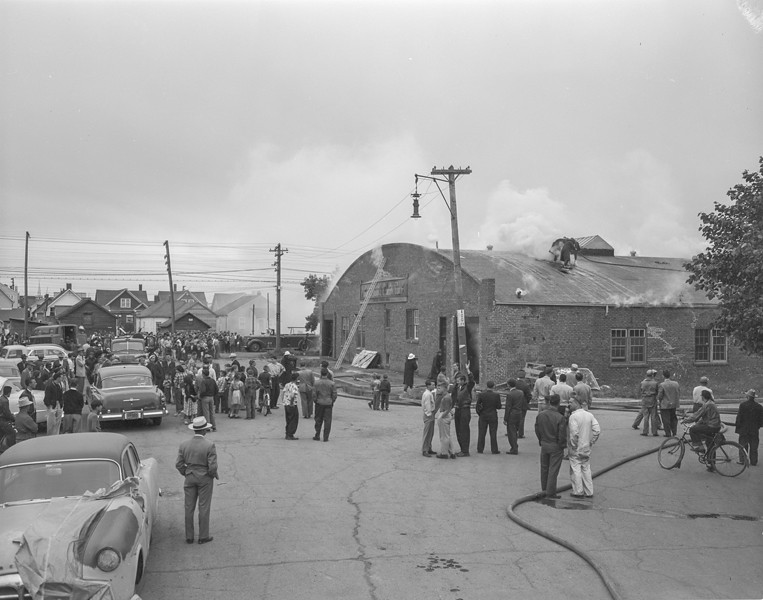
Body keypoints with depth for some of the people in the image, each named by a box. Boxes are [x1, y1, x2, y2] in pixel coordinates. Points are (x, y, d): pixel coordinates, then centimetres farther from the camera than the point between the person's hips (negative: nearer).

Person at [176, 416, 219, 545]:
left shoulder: (184, 445, -5)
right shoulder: (209, 446, -17)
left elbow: (179, 464, -2)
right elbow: (213, 466, -19)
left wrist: (186, 474, 13)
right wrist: (214, 475, 1)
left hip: (189, 478, 3)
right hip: (205, 479, -3)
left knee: (189, 508, 12)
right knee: (204, 508, 7)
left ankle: (189, 537, 19)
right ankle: (203, 536, 15)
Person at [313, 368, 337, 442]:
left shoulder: (317, 383, -8)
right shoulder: (331, 383, -6)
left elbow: (314, 394, -7)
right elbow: (334, 394, -4)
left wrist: (315, 401, 8)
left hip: (319, 403, 0)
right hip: (328, 404, 0)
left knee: (318, 420, 12)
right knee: (327, 421, 4)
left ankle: (317, 436, 17)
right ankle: (325, 437, 3)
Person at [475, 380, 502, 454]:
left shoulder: (481, 395, -8)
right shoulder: (496, 395, -11)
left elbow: (477, 406, -4)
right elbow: (499, 407, -7)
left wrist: (479, 413, 10)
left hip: (483, 416, 1)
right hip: (493, 416, -1)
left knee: (481, 433, 9)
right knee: (493, 434, 7)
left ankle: (480, 449, 12)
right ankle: (494, 450, 9)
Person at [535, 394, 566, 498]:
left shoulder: (540, 415, -4)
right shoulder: (560, 417, -20)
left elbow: (537, 431, 5)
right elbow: (562, 435, -17)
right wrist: (562, 446, -1)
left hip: (544, 445, 5)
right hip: (556, 447, -5)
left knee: (544, 468, 18)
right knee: (553, 469, 3)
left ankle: (544, 490, 30)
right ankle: (550, 492, 7)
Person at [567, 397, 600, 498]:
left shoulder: (573, 416, -17)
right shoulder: (589, 415, 3)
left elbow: (574, 433, -25)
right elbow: (597, 430, -3)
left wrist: (573, 445, -12)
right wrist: (591, 442, 4)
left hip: (576, 449, -6)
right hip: (587, 448, 6)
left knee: (575, 469, 4)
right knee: (586, 469, 15)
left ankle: (578, 492, 8)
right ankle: (589, 492, 19)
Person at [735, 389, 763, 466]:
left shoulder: (743, 405, -9)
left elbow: (739, 417, -9)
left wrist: (737, 426, 0)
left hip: (744, 429, -2)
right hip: (754, 431, 2)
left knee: (743, 445, 8)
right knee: (753, 447, 9)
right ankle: (753, 462, 11)